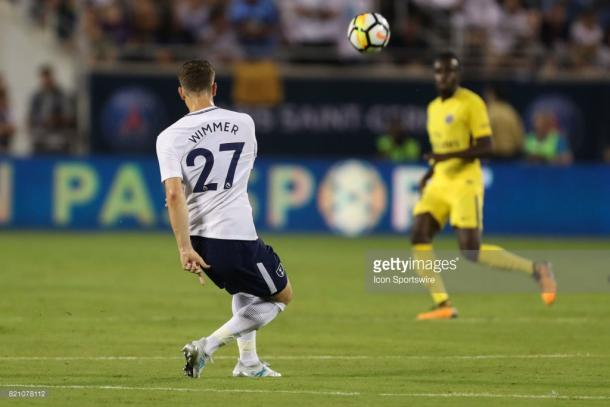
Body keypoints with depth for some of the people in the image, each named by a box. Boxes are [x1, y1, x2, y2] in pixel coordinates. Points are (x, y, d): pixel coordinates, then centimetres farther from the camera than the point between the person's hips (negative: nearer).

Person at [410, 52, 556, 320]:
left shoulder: (471, 103, -9)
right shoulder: (434, 107, 15)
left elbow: (486, 147, -14)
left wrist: (449, 156, -24)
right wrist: (428, 174, 14)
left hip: (465, 183, -7)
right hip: (439, 184, 7)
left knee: (471, 252, -13)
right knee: (419, 236, -11)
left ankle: (537, 270, 4)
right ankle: (443, 305, -8)